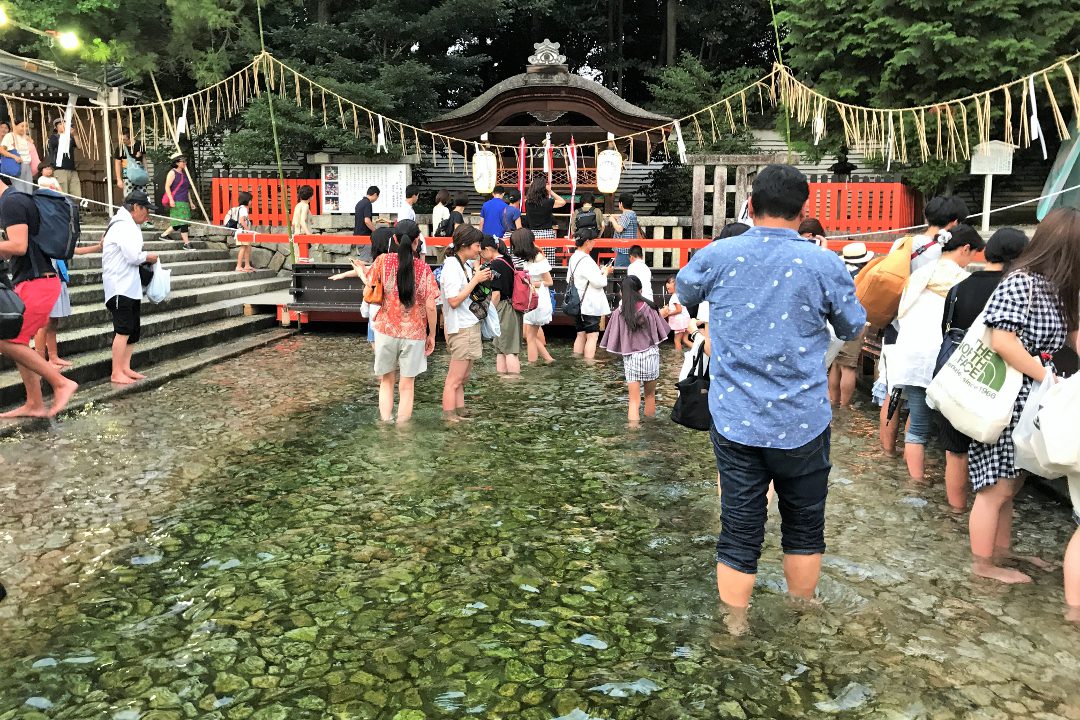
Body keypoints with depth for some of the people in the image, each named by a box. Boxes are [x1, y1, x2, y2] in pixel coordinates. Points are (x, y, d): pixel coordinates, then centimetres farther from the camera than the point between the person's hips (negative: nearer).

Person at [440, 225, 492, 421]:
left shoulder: (466, 265, 12)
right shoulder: (451, 266, -15)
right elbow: (454, 301, -20)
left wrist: (482, 279, 6)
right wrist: (475, 280, -17)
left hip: (471, 326, 10)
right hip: (461, 329, -10)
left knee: (462, 379, 12)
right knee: (454, 380, -6)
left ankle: (458, 416, 18)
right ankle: (449, 419, -2)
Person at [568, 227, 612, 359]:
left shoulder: (573, 258, 10)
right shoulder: (586, 260, -20)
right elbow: (599, 282, -22)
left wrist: (600, 272, 13)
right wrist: (605, 273, 0)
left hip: (578, 304, 9)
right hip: (590, 305, -9)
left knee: (580, 334, 14)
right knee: (592, 336, -5)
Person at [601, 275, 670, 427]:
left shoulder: (619, 313, -6)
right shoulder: (648, 308, -7)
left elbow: (614, 340, -3)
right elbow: (660, 332, 2)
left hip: (630, 357, 0)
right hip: (650, 355, 0)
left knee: (634, 400, 4)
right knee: (650, 395, 18)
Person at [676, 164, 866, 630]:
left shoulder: (716, 256, -6)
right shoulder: (825, 264, -10)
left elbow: (684, 291, 16)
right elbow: (852, 328, 7)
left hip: (734, 421, 1)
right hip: (802, 422, 0)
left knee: (738, 535, 9)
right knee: (804, 527, 19)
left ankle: (734, 632, 20)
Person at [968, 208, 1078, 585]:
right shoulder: (1020, 284, -17)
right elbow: (1002, 341, -24)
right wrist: (1046, 377, -16)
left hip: (1030, 405, 9)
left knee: (1010, 484, 19)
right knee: (996, 487, 1)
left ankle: (1001, 550, 32)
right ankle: (983, 564, 14)